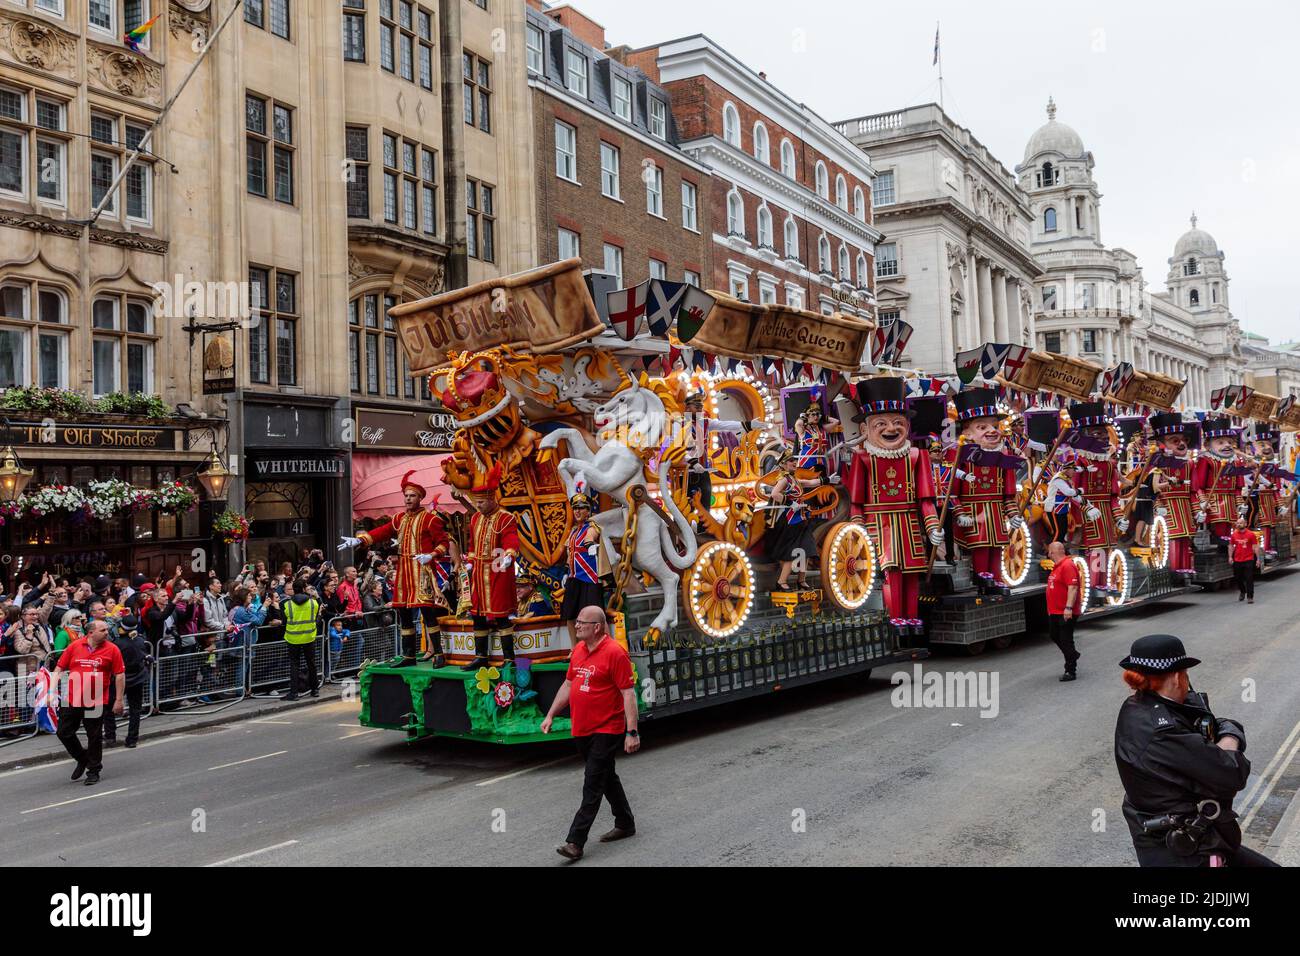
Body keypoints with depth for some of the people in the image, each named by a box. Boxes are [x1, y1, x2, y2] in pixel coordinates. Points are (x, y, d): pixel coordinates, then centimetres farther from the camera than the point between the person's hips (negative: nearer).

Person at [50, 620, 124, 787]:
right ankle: (82, 759, 32)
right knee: (64, 732, 8)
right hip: (72, 700, 3)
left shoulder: (112, 649, -4)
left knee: (94, 737, 5)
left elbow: (120, 675, -2)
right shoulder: (74, 646, 1)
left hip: (96, 702, -2)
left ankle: (93, 771, 21)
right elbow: (59, 669, 7)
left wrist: (119, 700, -4)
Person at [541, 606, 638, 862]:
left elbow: (628, 693, -18)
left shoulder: (614, 652, -16)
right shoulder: (578, 649, 8)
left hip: (606, 731, -8)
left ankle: (575, 842, -5)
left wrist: (632, 732, -21)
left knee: (593, 786, -6)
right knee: (607, 778, 20)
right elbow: (567, 685, 18)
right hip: (582, 730, 8)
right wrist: (550, 715, 15)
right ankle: (625, 824, 36)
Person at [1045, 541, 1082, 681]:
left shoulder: (1068, 566, -18)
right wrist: (1051, 609, 25)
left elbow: (1073, 588, -26)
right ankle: (1073, 655, 40)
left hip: (1066, 613, -10)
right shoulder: (1057, 566, 14)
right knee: (1054, 636, 21)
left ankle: (1071, 671, 4)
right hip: (1055, 612, 10)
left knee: (1066, 640, -3)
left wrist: (1068, 608, -31)